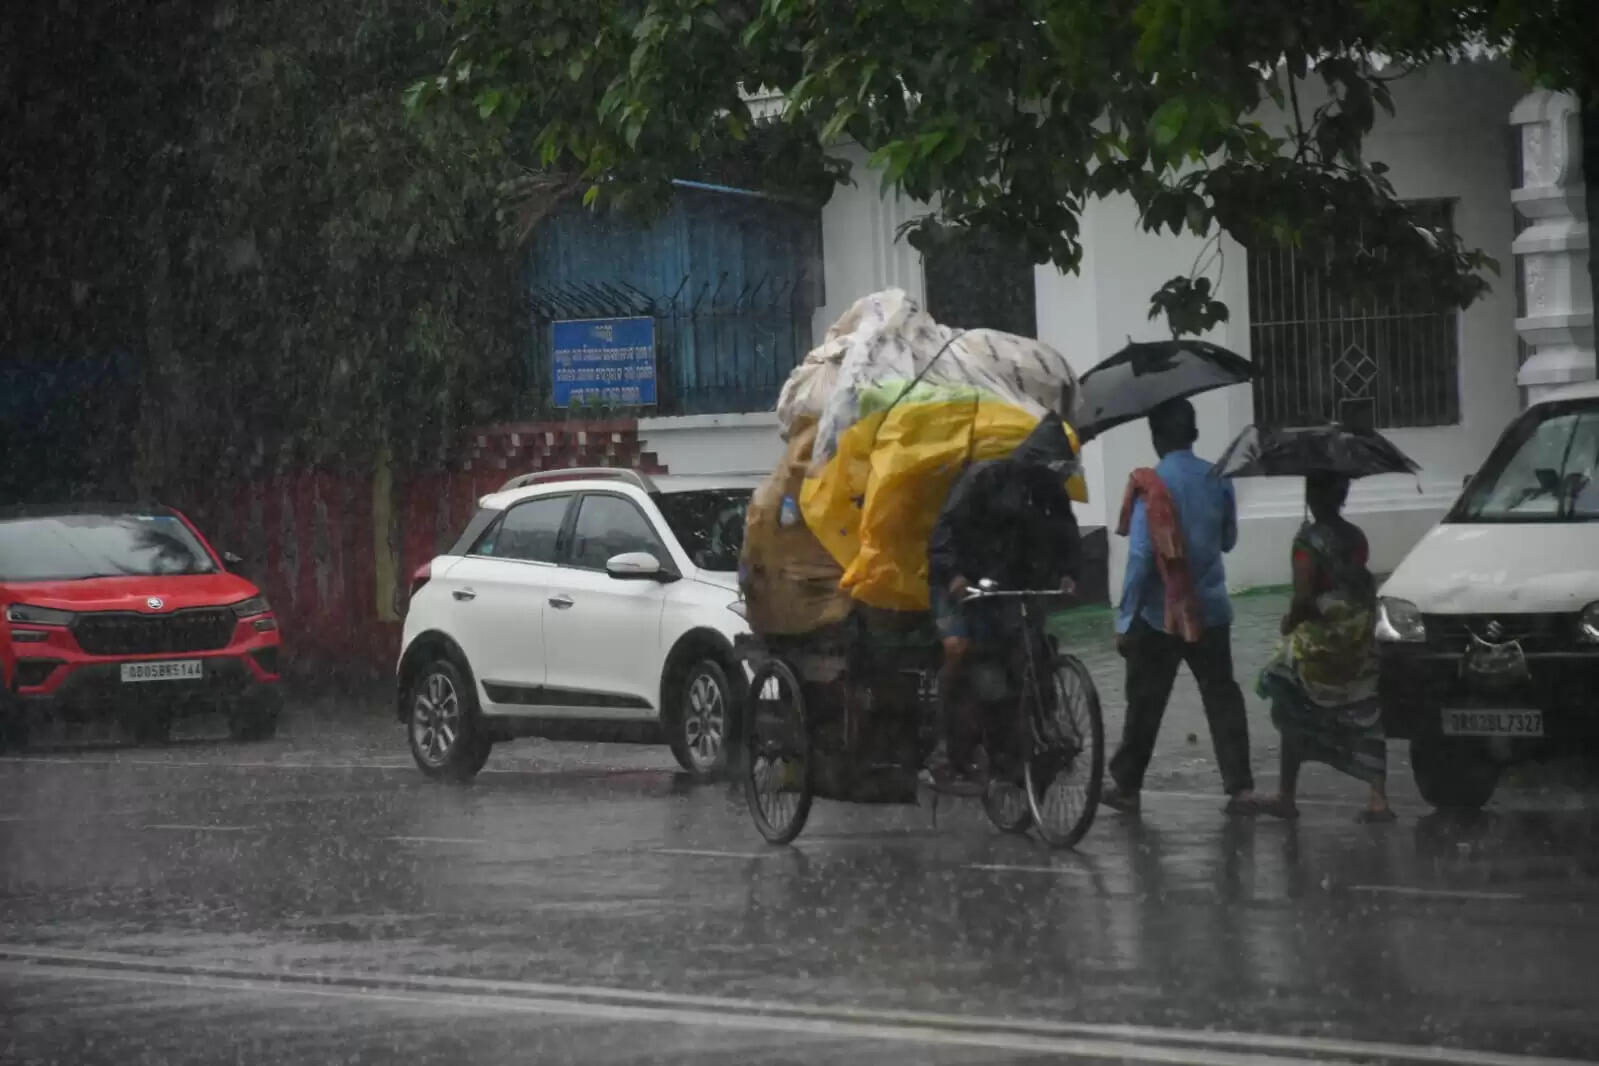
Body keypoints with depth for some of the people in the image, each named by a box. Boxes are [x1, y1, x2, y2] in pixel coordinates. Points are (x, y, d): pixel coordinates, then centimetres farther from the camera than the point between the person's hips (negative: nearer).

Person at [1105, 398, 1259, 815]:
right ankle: (1240, 788, -2)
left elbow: (1140, 557, -16)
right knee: (1222, 699, 6)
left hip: (1160, 614, -3)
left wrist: (1124, 619, -11)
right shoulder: (1218, 481, -1)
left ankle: (1126, 785, 17)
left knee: (1144, 703, 8)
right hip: (1211, 611, 3)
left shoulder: (1150, 487, -14)